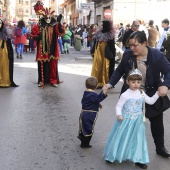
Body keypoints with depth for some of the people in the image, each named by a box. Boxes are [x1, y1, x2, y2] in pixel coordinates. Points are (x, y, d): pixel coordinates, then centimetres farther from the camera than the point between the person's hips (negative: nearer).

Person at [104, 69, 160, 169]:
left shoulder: (141, 93, 1)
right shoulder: (125, 95, -15)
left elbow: (151, 101, 9)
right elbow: (118, 106, -11)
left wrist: (157, 94, -1)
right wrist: (119, 115, -27)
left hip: (137, 122, 4)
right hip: (126, 121, -4)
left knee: (137, 139, 9)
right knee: (122, 138, 6)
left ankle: (138, 159, 21)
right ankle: (112, 156, 24)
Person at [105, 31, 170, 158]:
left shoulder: (157, 56, -21)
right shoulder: (128, 54, -12)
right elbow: (119, 71, 1)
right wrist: (111, 84, -10)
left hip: (152, 95, -1)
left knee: (157, 122, 16)